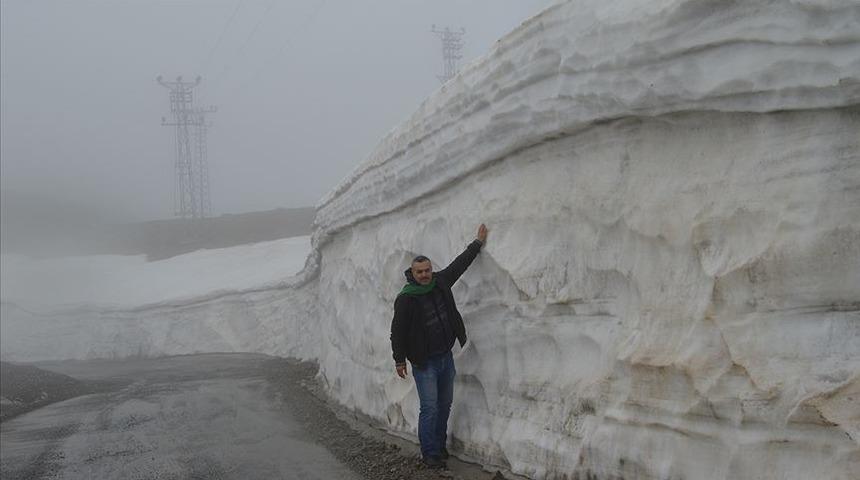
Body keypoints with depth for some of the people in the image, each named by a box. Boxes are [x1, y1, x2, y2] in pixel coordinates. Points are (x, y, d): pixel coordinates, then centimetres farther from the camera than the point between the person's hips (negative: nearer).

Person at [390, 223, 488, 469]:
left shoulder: (440, 282, 0)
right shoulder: (406, 298, -15)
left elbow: (460, 263, 14)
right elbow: (397, 331, -10)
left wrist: (478, 242, 18)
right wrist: (399, 360, -7)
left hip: (446, 357, 6)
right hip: (424, 362, -6)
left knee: (445, 405, 13)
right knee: (429, 408, -6)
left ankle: (439, 445, 26)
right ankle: (430, 453, 4)